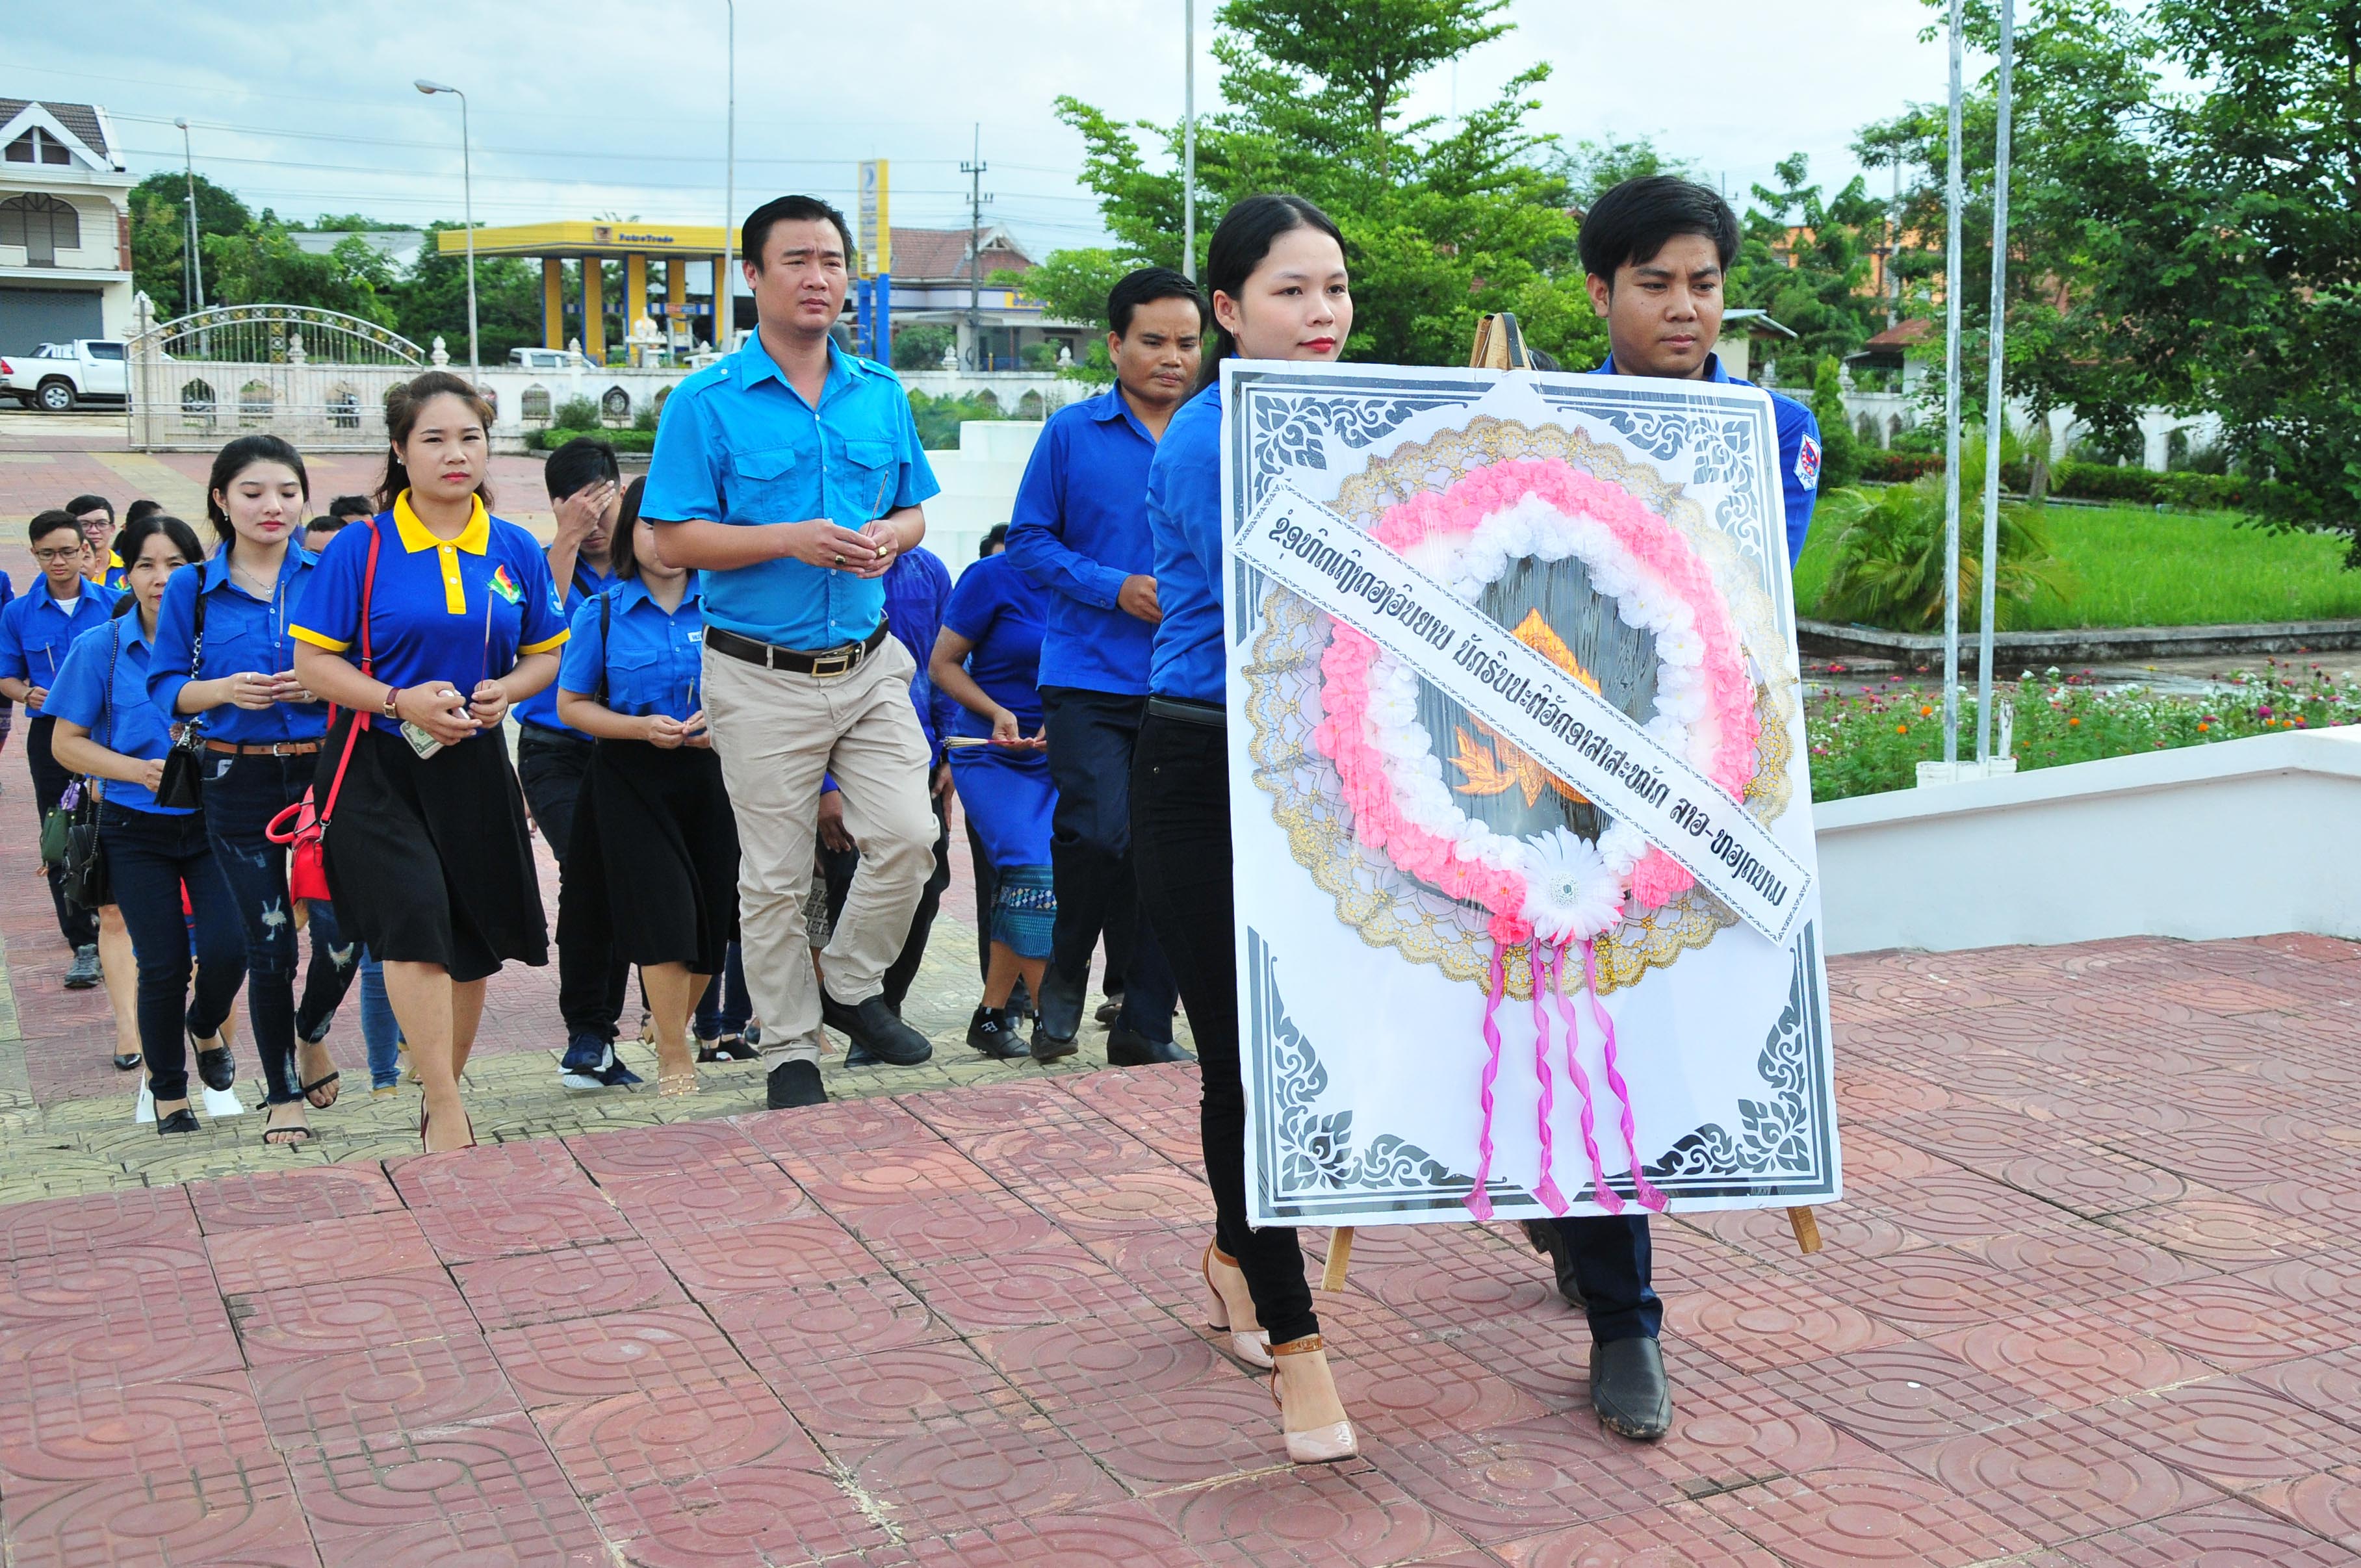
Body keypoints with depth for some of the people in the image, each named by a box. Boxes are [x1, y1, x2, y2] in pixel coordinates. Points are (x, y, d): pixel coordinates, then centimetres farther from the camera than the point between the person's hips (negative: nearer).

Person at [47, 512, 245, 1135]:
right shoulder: (102, 649, -4)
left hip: (212, 821, 0)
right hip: (136, 830, 0)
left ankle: (205, 1026, 24)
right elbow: (67, 743, 0)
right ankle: (168, 1091, 22)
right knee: (162, 964, -1)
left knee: (227, 948, -12)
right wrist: (138, 770, -16)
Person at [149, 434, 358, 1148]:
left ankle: (313, 1031, 24)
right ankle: (284, 1095, 21)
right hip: (239, 784, 1)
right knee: (268, 943, 6)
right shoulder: (192, 589, 3)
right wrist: (225, 691, -15)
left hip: (326, 772, 0)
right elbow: (165, 687, 3)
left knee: (340, 929, -11)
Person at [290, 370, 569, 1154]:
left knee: (475, 941, 10)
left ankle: (442, 1098, 30)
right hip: (378, 766, -4)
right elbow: (314, 661, -6)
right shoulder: (361, 547, -6)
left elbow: (545, 655, 12)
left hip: (474, 765, 4)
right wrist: (399, 701, -20)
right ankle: (448, 1113, -13)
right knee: (417, 923, -19)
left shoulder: (516, 550, 4)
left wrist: (506, 690, -10)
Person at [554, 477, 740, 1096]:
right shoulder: (602, 613, -1)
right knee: (662, 909, -8)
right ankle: (674, 1059, 5)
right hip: (632, 780, -2)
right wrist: (641, 727, -15)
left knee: (713, 914, 6)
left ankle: (675, 1023, 33)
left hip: (709, 773, 2)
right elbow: (572, 704, 1)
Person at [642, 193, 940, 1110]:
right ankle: (793, 1049, 19)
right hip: (763, 678, -4)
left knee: (907, 837, -4)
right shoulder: (707, 403, -6)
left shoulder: (882, 396, 8)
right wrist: (790, 539, -20)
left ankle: (851, 986, 22)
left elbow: (914, 511, 16)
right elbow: (674, 541, -9)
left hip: (869, 665, 4)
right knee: (774, 876, 4)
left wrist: (888, 538, -8)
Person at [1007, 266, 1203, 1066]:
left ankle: (1145, 1024, 14)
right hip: (1090, 677, -2)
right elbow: (1029, 540, 2)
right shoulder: (1071, 433, 2)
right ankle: (1065, 976, 15)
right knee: (1099, 834, -14)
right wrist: (1116, 588, -11)